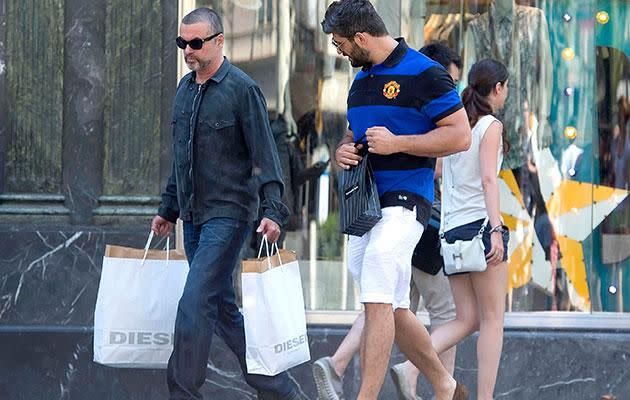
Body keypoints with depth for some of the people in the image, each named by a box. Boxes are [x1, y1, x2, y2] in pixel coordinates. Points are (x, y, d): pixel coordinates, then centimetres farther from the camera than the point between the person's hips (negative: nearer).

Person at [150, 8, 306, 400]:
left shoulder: (242, 89, -10)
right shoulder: (185, 89, 12)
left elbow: (265, 156, -12)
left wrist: (272, 210, -20)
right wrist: (169, 209, 23)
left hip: (227, 213, -8)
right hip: (194, 215, 8)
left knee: (194, 305, -14)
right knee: (222, 306, 11)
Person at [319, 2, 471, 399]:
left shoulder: (423, 73, -9)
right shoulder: (361, 80, 17)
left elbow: (460, 135, -13)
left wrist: (397, 143, -18)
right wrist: (345, 150, 6)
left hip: (402, 203, -9)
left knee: (377, 302, -18)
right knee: (393, 309, 12)